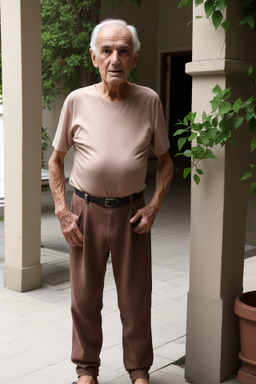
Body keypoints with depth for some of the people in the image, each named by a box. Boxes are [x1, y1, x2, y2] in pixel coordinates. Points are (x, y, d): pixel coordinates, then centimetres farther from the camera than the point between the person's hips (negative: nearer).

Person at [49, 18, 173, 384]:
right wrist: (62, 211, -2)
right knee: (85, 297, 10)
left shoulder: (149, 101, -2)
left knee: (136, 297, 8)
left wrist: (154, 207, -4)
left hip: (131, 210, 0)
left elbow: (165, 162, 7)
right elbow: (56, 161, 6)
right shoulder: (77, 100, -3)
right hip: (86, 209, 0)